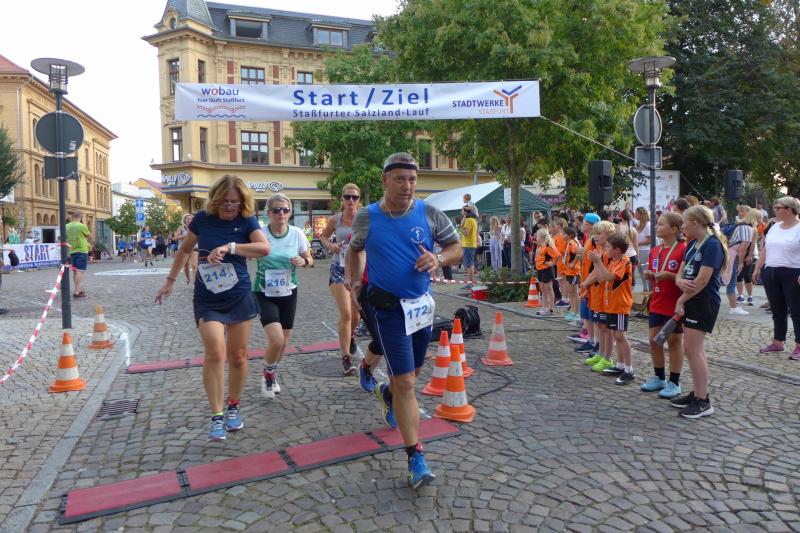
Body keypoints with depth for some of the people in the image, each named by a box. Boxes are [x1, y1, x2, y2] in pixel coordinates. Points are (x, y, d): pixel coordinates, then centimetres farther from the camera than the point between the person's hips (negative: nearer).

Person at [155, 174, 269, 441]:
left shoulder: (247, 220, -6)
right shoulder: (202, 218, -2)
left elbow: (265, 248, -24)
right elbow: (185, 250, 13)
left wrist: (228, 247, -30)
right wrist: (170, 281, 17)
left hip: (239, 296, 0)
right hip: (207, 298, 0)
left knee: (238, 356, 8)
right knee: (215, 354, -14)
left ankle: (233, 407, 28)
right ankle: (217, 418, -4)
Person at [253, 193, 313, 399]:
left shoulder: (297, 233, -6)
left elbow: (309, 259, 5)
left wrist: (303, 261, -18)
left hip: (289, 293, 3)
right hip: (264, 293, -3)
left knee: (284, 340, 13)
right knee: (276, 339, -18)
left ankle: (273, 374, 42)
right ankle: (268, 375, 14)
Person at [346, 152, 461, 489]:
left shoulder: (429, 214, -5)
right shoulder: (367, 218, -6)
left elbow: (456, 247, 3)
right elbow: (355, 248, 13)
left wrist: (439, 259, -17)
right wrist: (355, 279, 4)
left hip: (422, 304, 4)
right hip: (388, 307, -3)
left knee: (414, 371, 21)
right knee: (405, 382, -7)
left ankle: (387, 393, 55)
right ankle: (415, 456, 4)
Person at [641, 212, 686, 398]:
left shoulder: (683, 249, -12)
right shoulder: (655, 251, 9)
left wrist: (669, 275, -25)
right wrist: (649, 275, -3)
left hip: (675, 304, -6)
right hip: (657, 303, 7)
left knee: (674, 341, 4)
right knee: (654, 340, 11)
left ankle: (674, 383, 15)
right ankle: (659, 378, 26)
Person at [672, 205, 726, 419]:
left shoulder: (712, 245, -15)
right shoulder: (692, 244, 12)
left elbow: (702, 280, -20)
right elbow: (681, 272, 11)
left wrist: (681, 299, -12)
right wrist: (680, 281, -12)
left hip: (704, 302, -9)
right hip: (691, 300, 9)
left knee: (692, 349, -8)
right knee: (694, 349, 14)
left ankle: (703, 401, 1)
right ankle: (696, 392, 25)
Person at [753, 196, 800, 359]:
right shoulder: (774, 227, 12)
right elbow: (766, 250, 15)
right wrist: (758, 268, 13)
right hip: (771, 273, 7)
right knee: (777, 310, 13)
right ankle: (777, 342, 23)